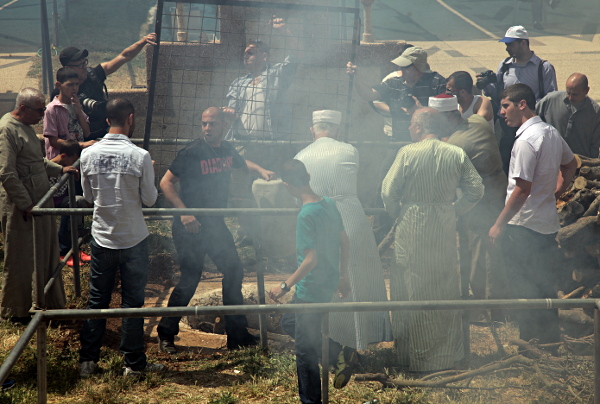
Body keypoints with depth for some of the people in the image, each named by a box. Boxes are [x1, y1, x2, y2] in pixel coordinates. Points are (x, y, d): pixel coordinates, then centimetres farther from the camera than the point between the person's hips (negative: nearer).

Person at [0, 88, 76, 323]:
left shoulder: (25, 127, 14)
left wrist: (59, 169, 16)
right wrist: (26, 205, -21)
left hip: (39, 202, 10)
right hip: (20, 208, -10)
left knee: (45, 256, 15)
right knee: (21, 261, 2)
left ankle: (49, 302, 25)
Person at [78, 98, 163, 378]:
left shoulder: (88, 154, -5)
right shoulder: (140, 157, -16)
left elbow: (88, 196, 6)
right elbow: (150, 199, -8)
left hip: (101, 238, 3)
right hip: (133, 239, -3)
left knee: (97, 300, 14)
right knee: (133, 302, 6)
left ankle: (87, 360, 20)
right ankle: (134, 363, 14)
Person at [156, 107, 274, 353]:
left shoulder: (227, 150, 7)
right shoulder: (192, 153, -14)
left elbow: (242, 164, 31)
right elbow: (166, 183, -14)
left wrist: (261, 170, 11)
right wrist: (183, 212, -23)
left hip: (215, 223, 7)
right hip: (191, 226, -7)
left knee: (234, 272, 7)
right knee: (190, 278, -7)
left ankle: (237, 335, 19)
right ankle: (165, 334, 8)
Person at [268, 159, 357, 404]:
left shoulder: (306, 215, -23)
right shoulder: (330, 204, 1)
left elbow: (311, 260, -25)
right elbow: (344, 243, 10)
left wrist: (285, 286, -19)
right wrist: (343, 276, 22)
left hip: (311, 290, -9)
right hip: (329, 283, 9)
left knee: (305, 350, 5)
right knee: (288, 322, 26)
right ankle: (341, 354, 18)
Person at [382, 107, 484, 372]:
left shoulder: (408, 153, -11)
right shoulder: (457, 154, -1)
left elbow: (388, 192, -10)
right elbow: (476, 190, 0)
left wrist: (397, 214, 7)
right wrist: (455, 209, 10)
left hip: (412, 228, -4)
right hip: (445, 227, 4)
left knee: (412, 290, 5)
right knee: (446, 288, 14)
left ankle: (416, 357, 10)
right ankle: (447, 354, 21)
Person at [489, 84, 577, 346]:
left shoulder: (526, 141, -20)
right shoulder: (551, 132, 8)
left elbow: (522, 189, -22)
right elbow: (570, 165, 24)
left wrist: (499, 224, -17)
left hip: (523, 225, -9)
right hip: (548, 223, 9)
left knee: (524, 289, 1)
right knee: (546, 285, 17)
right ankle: (550, 337, 25)